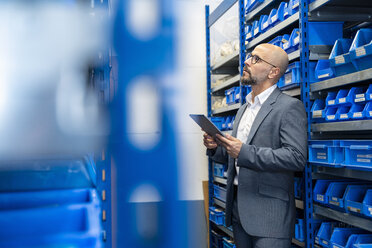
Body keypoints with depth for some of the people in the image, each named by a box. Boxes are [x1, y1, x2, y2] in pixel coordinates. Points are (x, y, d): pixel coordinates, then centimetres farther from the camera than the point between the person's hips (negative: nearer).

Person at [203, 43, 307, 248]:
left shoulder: (290, 107, -8)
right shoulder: (243, 109, 17)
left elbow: (297, 157, -21)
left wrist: (244, 152, -23)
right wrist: (216, 148, 1)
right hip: (238, 210, 8)